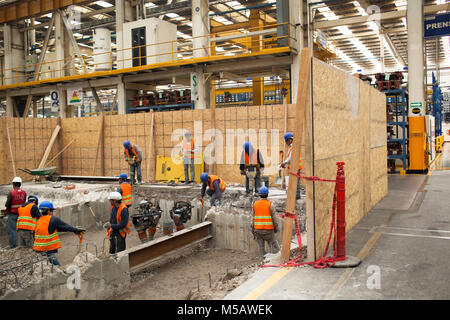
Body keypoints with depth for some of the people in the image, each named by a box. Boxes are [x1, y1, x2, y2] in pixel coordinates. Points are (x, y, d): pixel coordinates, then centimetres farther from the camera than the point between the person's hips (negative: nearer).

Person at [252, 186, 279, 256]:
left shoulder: (255, 204, 2)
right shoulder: (270, 204, -7)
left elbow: (253, 218, 3)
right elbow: (273, 217, -6)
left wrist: (253, 229, 9)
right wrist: (276, 228, 6)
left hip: (258, 229, 3)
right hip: (268, 229, -3)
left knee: (261, 247, 10)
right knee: (273, 245, 4)